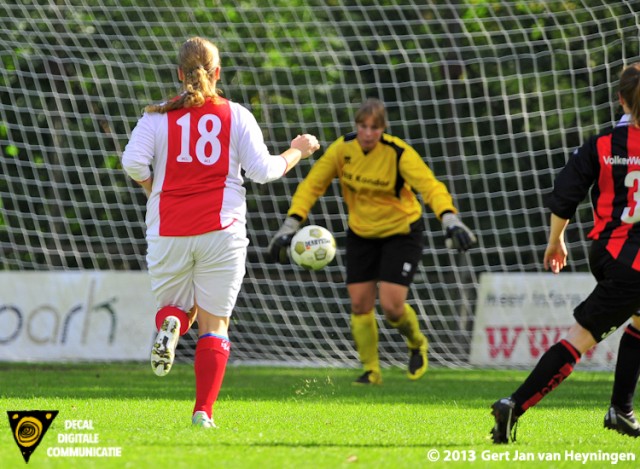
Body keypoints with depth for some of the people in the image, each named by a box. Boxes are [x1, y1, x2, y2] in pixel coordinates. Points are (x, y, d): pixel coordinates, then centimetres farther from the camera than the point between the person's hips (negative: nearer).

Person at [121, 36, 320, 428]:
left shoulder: (157, 117, 2)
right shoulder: (236, 115, 2)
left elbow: (133, 162, -10)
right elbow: (262, 170, -1)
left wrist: (152, 189, 10)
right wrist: (297, 152, 17)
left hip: (169, 232, 1)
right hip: (221, 230, -1)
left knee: (177, 306, 20)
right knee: (214, 324, 6)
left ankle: (171, 325, -18)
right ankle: (204, 412, -5)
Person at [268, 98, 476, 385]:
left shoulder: (399, 154, -24)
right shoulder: (342, 149, -13)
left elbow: (430, 186, -34)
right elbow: (312, 184, -8)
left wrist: (449, 218, -51)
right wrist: (292, 224, -17)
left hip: (401, 232, -4)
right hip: (361, 233, 4)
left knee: (391, 306, -12)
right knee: (359, 304, -2)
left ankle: (417, 344, 21)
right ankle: (371, 370, 17)